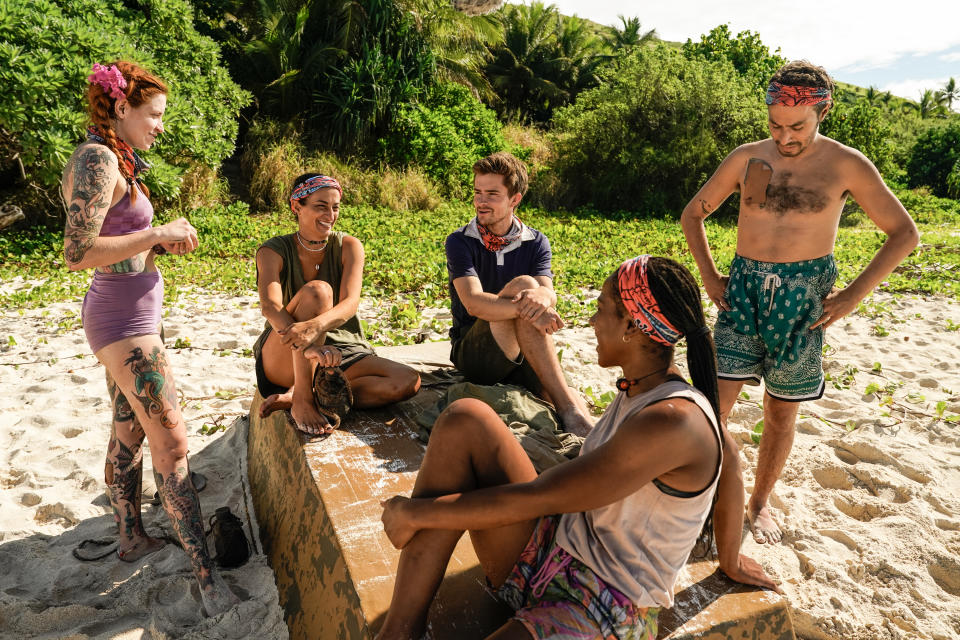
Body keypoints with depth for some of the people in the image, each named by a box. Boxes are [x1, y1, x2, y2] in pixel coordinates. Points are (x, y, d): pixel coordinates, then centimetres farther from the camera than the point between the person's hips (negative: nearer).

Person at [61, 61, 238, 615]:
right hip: (126, 323, -10)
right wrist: (160, 233, -19)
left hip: (128, 314, 11)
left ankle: (132, 538, 35)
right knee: (172, 442, -9)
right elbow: (78, 252, -25)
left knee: (130, 430, 19)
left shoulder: (112, 159, 13)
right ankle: (208, 576, -1)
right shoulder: (98, 159, -17)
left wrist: (163, 243, 4)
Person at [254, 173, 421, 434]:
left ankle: (291, 397, -23)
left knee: (408, 381, -22)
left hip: (339, 351, 3)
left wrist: (315, 326, -42)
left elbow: (350, 303, -19)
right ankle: (302, 400, -30)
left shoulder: (348, 246, -1)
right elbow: (270, 307, -24)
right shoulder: (273, 251, -5)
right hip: (284, 360, -3)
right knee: (317, 290, -30)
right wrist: (309, 345, -44)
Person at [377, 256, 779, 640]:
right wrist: (731, 562, 31)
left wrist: (415, 513, -15)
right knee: (464, 421, -13)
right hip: (552, 552, 9)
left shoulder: (671, 423, -25)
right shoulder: (641, 389, 2)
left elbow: (538, 497, -24)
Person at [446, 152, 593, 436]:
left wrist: (541, 297, -39)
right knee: (521, 285, -33)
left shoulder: (536, 243, 6)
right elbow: (474, 303, -21)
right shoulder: (460, 242, -4)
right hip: (473, 353, -2)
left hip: (521, 354, 2)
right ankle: (568, 408, -34)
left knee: (575, 402, -32)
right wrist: (526, 308, -40)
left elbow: (549, 294, -12)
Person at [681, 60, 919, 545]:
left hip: (802, 297, -1)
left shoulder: (846, 165, -2)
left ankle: (759, 503, 29)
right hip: (744, 287, 1)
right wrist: (709, 276, 2)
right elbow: (692, 215, 11)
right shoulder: (746, 158, 2)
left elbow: (904, 234, 2)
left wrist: (854, 294, -6)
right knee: (715, 400, -7)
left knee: (781, 411, 10)